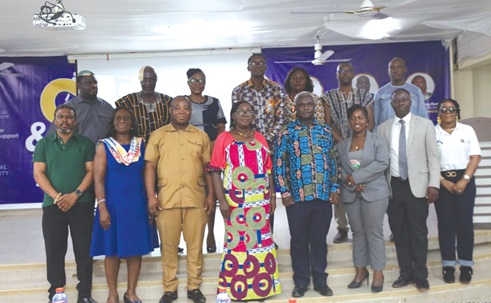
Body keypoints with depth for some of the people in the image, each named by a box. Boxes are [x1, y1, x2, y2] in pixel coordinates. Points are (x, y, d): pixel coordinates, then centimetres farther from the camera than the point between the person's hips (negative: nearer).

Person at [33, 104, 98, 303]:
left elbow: (91, 171, 2)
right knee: (54, 251, 3)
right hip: (52, 204, 1)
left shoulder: (86, 143, 8)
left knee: (84, 250, 0)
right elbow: (38, 174, 2)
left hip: (82, 204, -1)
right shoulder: (43, 144, 9)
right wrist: (56, 197, -11)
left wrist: (75, 195, -11)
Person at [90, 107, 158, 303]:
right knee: (113, 250, 5)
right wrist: (102, 207, -14)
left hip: (137, 203, 2)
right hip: (113, 203, -2)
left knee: (136, 248, 6)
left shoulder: (141, 144, 6)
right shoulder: (104, 146, -1)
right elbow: (98, 178, -6)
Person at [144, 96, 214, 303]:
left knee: (195, 245, 6)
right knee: (168, 245, 5)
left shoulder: (201, 136, 11)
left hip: (196, 199, 1)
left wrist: (210, 195, 6)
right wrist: (151, 196, -6)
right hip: (166, 199, -1)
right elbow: (150, 166, 2)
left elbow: (207, 167, 12)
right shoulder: (158, 135, 6)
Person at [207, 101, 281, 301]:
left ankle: (262, 285, 19)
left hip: (260, 199, 4)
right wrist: (222, 200, -12)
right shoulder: (224, 138, 0)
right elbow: (216, 171, -5)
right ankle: (237, 288, 13)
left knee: (261, 239, 7)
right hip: (235, 200, -4)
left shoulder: (260, 139, 12)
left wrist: (272, 196, 8)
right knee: (237, 239, 1)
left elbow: (268, 170, 13)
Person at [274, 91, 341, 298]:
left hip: (324, 195, 2)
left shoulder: (325, 131, 8)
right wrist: (285, 192, -7)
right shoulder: (287, 133, 0)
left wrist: (335, 188, 4)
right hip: (297, 196, -2)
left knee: (319, 238, 10)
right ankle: (301, 281, 21)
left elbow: (334, 161, 11)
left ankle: (320, 279, 24)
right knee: (299, 240, 7)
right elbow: (279, 164, -2)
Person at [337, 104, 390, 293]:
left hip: (375, 192, -4)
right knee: (357, 232, 10)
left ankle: (378, 272, 9)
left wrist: (355, 177, -15)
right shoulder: (342, 145, 12)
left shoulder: (378, 140, 0)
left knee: (374, 232, 0)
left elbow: (381, 164, -14)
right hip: (351, 194, 4)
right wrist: (351, 183, -14)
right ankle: (361, 270, 20)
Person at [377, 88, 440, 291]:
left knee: (418, 232, 3)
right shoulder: (383, 128, 8)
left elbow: (433, 156, -2)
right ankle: (406, 273, 21)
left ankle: (421, 276, 15)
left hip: (417, 185, -2)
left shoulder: (425, 124, 2)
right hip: (393, 186, 2)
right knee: (399, 232, 8)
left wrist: (434, 184, -9)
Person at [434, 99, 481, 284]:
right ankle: (448, 265, 9)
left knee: (465, 222, 2)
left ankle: (466, 265, 10)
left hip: (464, 180, 1)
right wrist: (442, 181, -12)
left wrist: (464, 180, -11)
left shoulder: (467, 130, 6)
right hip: (442, 182, -1)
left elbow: (475, 156, 0)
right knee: (445, 223, 3)